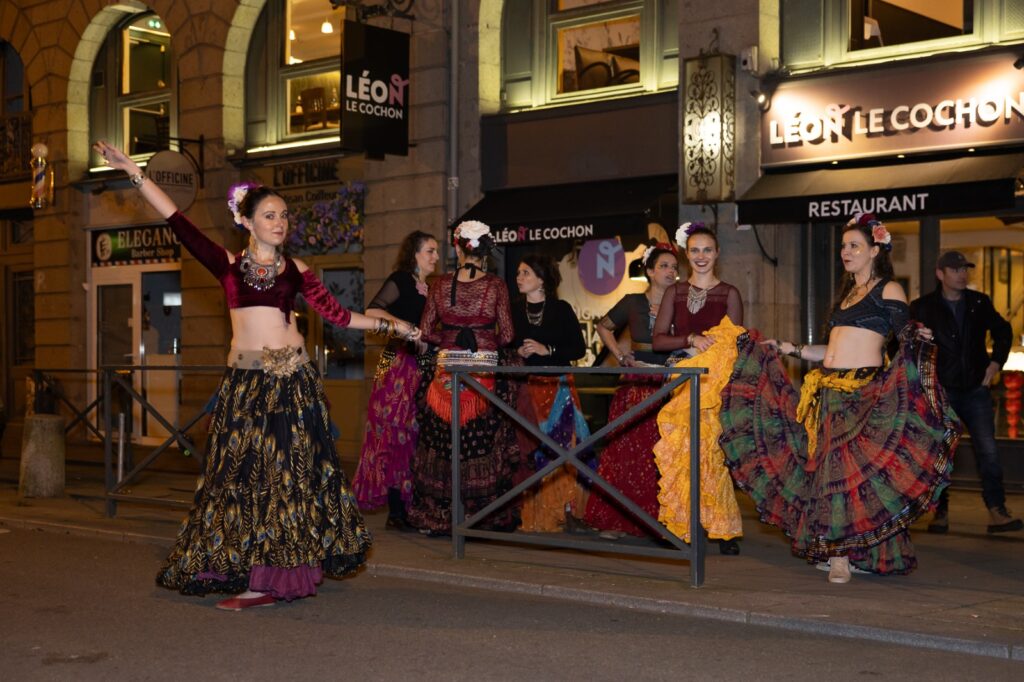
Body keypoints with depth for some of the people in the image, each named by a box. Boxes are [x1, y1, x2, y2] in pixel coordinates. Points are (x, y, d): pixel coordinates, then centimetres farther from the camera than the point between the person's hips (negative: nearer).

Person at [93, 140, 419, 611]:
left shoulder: (295, 271, 10)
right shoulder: (228, 265, 7)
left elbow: (336, 315, 12)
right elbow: (179, 223, 2)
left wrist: (388, 325, 10)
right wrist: (133, 172, -1)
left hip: (293, 378, 0)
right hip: (244, 381, 0)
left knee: (288, 472, -2)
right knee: (244, 474, -1)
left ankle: (271, 578, 1)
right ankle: (259, 576, 6)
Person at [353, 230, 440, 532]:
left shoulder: (430, 288, 19)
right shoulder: (401, 280, -3)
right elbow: (372, 311, -16)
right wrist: (410, 330, -19)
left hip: (421, 366, 7)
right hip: (398, 363, -7)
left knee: (414, 436, 4)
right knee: (397, 434, -7)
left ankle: (413, 506, 7)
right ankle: (396, 512, -5)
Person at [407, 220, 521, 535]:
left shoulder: (440, 284, 1)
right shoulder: (496, 286, -3)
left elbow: (426, 331, 3)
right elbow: (506, 336, -2)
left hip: (446, 372, 1)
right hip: (485, 371, -1)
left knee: (443, 440, 7)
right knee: (484, 443, 4)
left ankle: (439, 517, 12)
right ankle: (484, 516, 7)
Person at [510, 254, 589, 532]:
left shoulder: (561, 309, 3)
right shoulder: (514, 310, 10)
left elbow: (579, 348, 1)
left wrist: (547, 350, -10)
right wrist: (517, 353, -6)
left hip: (557, 387, -2)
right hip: (524, 386, 2)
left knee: (559, 446, -7)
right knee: (526, 450, -4)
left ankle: (562, 510, -1)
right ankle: (529, 514, 1)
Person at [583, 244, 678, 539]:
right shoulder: (632, 303, 9)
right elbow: (604, 327, 22)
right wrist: (619, 354, 10)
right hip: (636, 384, 0)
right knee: (627, 450, -3)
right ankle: (618, 520, 1)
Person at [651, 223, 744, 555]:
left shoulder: (729, 293, 6)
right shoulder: (675, 292, 13)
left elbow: (735, 344, 5)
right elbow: (658, 339, 5)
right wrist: (691, 340, -10)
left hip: (717, 381, -2)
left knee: (714, 451, -9)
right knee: (683, 452, -4)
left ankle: (723, 530, -4)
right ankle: (683, 526, 1)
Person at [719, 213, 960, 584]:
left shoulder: (888, 290, 0)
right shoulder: (845, 294, 21)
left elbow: (907, 342, -7)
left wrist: (918, 338, -28)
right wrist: (789, 348, 22)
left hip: (865, 390, -7)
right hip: (830, 390, 7)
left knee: (854, 465, -12)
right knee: (828, 465, 3)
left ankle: (843, 554, -9)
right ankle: (838, 552, 8)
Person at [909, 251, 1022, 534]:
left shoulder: (980, 303, 6)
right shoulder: (922, 307, -3)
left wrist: (995, 363, 11)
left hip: (976, 390, 2)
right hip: (940, 391, -2)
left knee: (988, 451, -5)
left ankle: (997, 512, -2)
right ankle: (940, 512, 12)